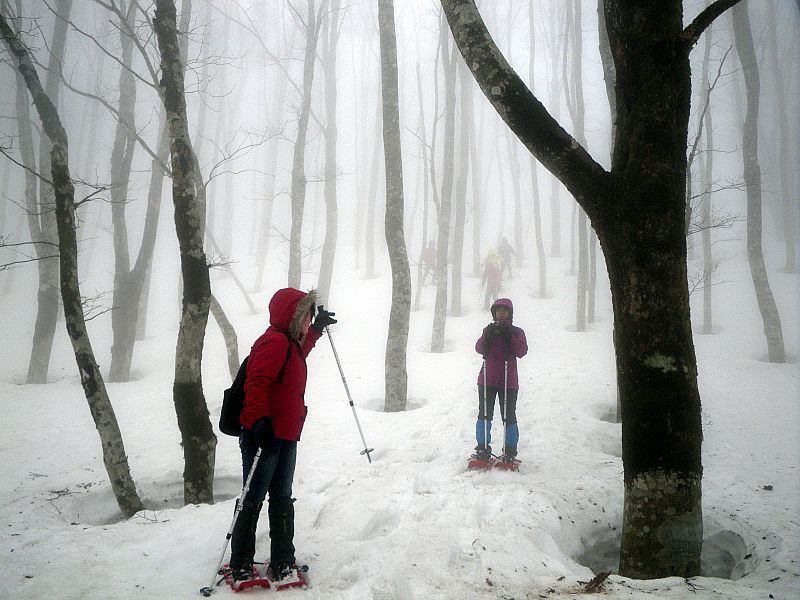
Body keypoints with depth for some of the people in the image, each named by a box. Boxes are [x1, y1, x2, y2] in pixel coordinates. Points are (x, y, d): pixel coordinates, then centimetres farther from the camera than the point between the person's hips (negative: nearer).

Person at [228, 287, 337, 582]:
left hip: (286, 436, 10)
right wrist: (260, 420, -38)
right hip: (263, 435, -10)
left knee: (282, 500, 14)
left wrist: (317, 328, 45)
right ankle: (240, 566, 14)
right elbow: (256, 383, -27)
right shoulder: (274, 342, -16)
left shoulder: (291, 343, 15)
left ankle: (282, 563, 23)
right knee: (253, 500, 1)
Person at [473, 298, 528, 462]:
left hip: (509, 381, -1)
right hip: (487, 380, 2)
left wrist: (510, 337, -18)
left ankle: (510, 450, 8)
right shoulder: (489, 329, 11)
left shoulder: (517, 332, 7)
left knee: (509, 416, 0)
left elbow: (522, 351, -7)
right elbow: (479, 349, -2)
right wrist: (487, 336, -18)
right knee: (484, 414, 2)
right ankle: (483, 448, 10)